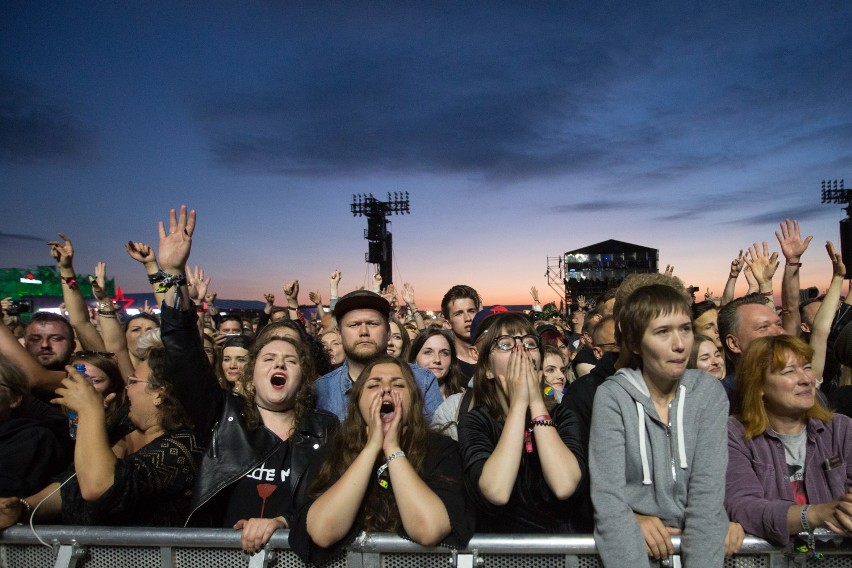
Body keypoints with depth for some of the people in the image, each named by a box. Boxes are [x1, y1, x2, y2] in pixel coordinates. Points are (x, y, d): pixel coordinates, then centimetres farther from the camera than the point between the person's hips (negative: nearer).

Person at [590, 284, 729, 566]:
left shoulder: (709, 392, -2)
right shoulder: (611, 396, -9)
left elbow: (708, 489, -8)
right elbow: (608, 495, -14)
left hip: (696, 538, 2)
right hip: (632, 540, -2)